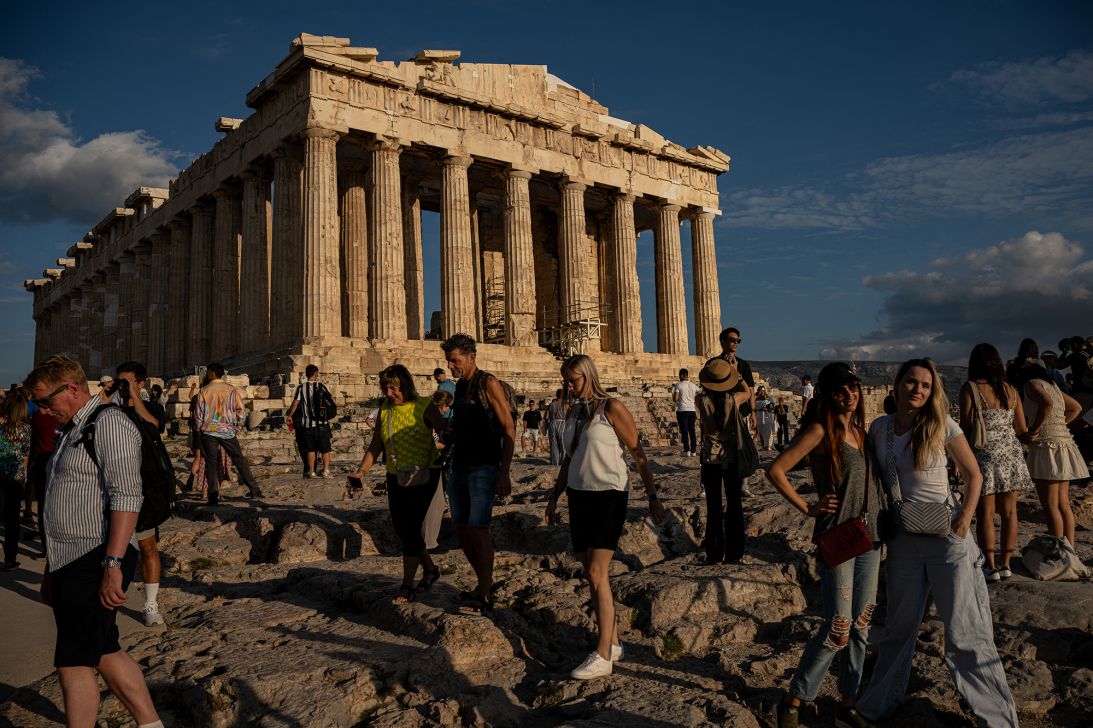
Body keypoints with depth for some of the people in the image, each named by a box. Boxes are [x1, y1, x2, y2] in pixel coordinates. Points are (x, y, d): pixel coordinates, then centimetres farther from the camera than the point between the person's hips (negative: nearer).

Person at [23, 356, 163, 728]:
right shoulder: (70, 432, 18)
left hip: (95, 563, -10)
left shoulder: (109, 424, -12)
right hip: (71, 563, 10)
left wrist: (113, 565, -26)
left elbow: (126, 498, -21)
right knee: (105, 653, 14)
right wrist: (52, 570, 23)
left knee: (73, 663, -4)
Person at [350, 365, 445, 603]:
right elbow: (375, 446, 8)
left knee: (410, 528, -8)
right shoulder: (385, 410, 6)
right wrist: (362, 470, -5)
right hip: (396, 476, 6)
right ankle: (430, 568, 32)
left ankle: (407, 586, 3)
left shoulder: (424, 406, -10)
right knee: (401, 528, 10)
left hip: (423, 475, -6)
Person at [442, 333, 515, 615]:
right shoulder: (460, 386, 14)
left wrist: (504, 473, -19)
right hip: (459, 468, 8)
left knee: (477, 530, -9)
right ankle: (485, 583, 26)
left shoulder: (488, 383, -10)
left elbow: (508, 428, -14)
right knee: (461, 530, 11)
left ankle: (485, 597, 1)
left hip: (483, 468, -8)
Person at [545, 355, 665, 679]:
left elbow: (638, 454, -7)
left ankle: (602, 655, -6)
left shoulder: (611, 408, -9)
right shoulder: (573, 412, 12)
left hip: (608, 494, -7)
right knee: (590, 574, 7)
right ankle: (613, 643, 19)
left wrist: (653, 497, -9)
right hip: (579, 495, 7)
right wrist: (554, 497, 21)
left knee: (597, 573, -12)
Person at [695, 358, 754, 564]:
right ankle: (733, 554, 15)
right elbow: (748, 392, 10)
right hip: (732, 459, 0)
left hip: (710, 460, 0)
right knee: (734, 505, 11)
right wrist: (738, 373, 12)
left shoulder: (700, 401, -13)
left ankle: (715, 554, 14)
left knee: (713, 508, 10)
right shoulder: (733, 399, -13)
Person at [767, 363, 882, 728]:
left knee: (860, 626, 12)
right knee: (838, 630, -7)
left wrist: (881, 522, 10)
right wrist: (808, 508, -12)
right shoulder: (820, 430, -12)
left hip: (869, 537, 7)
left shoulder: (859, 430, 10)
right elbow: (776, 470, -17)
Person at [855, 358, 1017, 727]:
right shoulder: (879, 427, 0)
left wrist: (966, 516, -14)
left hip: (946, 533, -3)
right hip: (903, 537, 3)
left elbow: (973, 474, -1)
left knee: (965, 629, -2)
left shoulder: (943, 426, -8)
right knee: (899, 626, 14)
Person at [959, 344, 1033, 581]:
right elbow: (1022, 428, 9)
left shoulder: (970, 389, -9)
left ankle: (991, 567, 4)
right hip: (1011, 455, 4)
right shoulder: (1010, 390, 5)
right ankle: (1006, 564, 15)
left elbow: (965, 428, -11)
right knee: (1009, 511, 10)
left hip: (985, 456, -4)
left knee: (985, 514, 2)